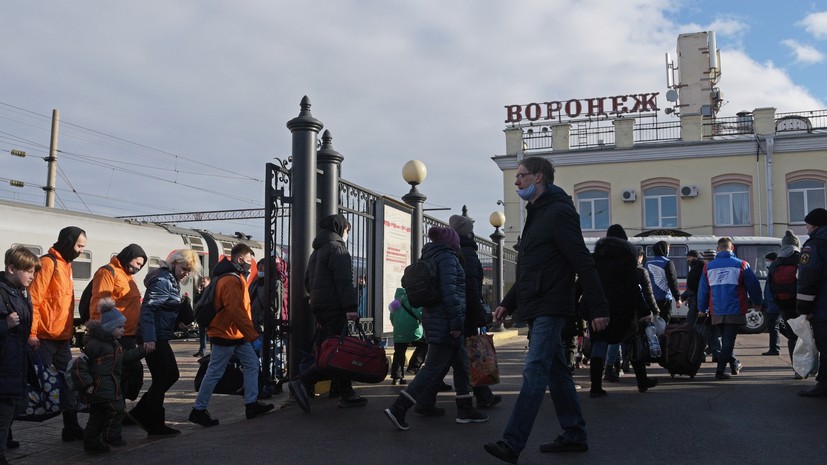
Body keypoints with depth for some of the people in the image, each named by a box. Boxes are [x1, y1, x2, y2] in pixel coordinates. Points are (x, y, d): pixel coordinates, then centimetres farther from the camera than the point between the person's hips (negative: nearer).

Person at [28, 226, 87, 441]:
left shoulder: (65, 264, 16)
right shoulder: (48, 263, -11)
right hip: (45, 338, -8)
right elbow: (34, 299, -17)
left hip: (62, 338, 9)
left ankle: (71, 428, 15)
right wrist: (32, 333, -20)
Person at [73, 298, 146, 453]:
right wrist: (87, 384, -21)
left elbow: (126, 356, 26)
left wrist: (143, 350, 21)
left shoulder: (114, 343, 15)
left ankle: (91, 442, 22)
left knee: (98, 414, 14)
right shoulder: (95, 343, -17)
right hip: (100, 386, -10)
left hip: (111, 386, 10)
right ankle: (112, 436, 4)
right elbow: (80, 363, -19)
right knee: (117, 408, -9)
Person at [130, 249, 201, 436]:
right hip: (154, 339, -10)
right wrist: (149, 338, -30)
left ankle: (140, 412, 23)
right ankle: (156, 426, 10)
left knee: (172, 375, 17)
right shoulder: (162, 280, -15)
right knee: (161, 379, -2)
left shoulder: (172, 281, 15)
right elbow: (147, 309, -25)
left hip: (160, 338, 10)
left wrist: (183, 303, -3)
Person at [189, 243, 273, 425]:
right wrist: (253, 335, -24)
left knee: (252, 364, 8)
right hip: (226, 335, -10)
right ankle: (199, 410, 10)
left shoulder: (236, 277, 14)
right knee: (215, 373, -1)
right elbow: (236, 311, -26)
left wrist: (250, 333, 15)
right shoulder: (230, 280, -19)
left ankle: (251, 404, 11)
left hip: (237, 335, 10)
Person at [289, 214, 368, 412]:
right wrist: (351, 307, -23)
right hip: (335, 308, -10)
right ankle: (303, 382, -18)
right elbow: (344, 280, -19)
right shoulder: (337, 247, -8)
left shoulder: (317, 251, 22)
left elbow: (308, 282, 25)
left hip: (319, 307, 10)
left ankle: (347, 394, 13)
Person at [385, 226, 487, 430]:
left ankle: (465, 409, 20)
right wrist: (456, 322, -20)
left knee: (461, 365, 15)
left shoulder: (430, 257, 16)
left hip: (433, 319, 10)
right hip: (445, 322, -10)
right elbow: (449, 291, -20)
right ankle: (399, 408, -12)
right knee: (433, 368, -9)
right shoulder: (447, 257, -11)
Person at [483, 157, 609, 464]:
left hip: (550, 308, -10)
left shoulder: (559, 212, -11)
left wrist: (598, 308, -20)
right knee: (556, 372, 13)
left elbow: (583, 263, -17)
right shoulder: (536, 214, 20)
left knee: (534, 373, -12)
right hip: (538, 309, 10)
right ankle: (574, 435, 22)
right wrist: (508, 303, 20)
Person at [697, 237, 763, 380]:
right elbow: (753, 286, 1)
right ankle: (720, 371, -8)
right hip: (735, 312, -3)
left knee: (726, 340, 20)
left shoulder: (708, 267, 5)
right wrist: (758, 303, 17)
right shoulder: (741, 265, -3)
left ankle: (734, 365, 34)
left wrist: (702, 309, 17)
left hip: (716, 313, 3)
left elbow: (702, 290, 8)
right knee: (729, 341, -2)